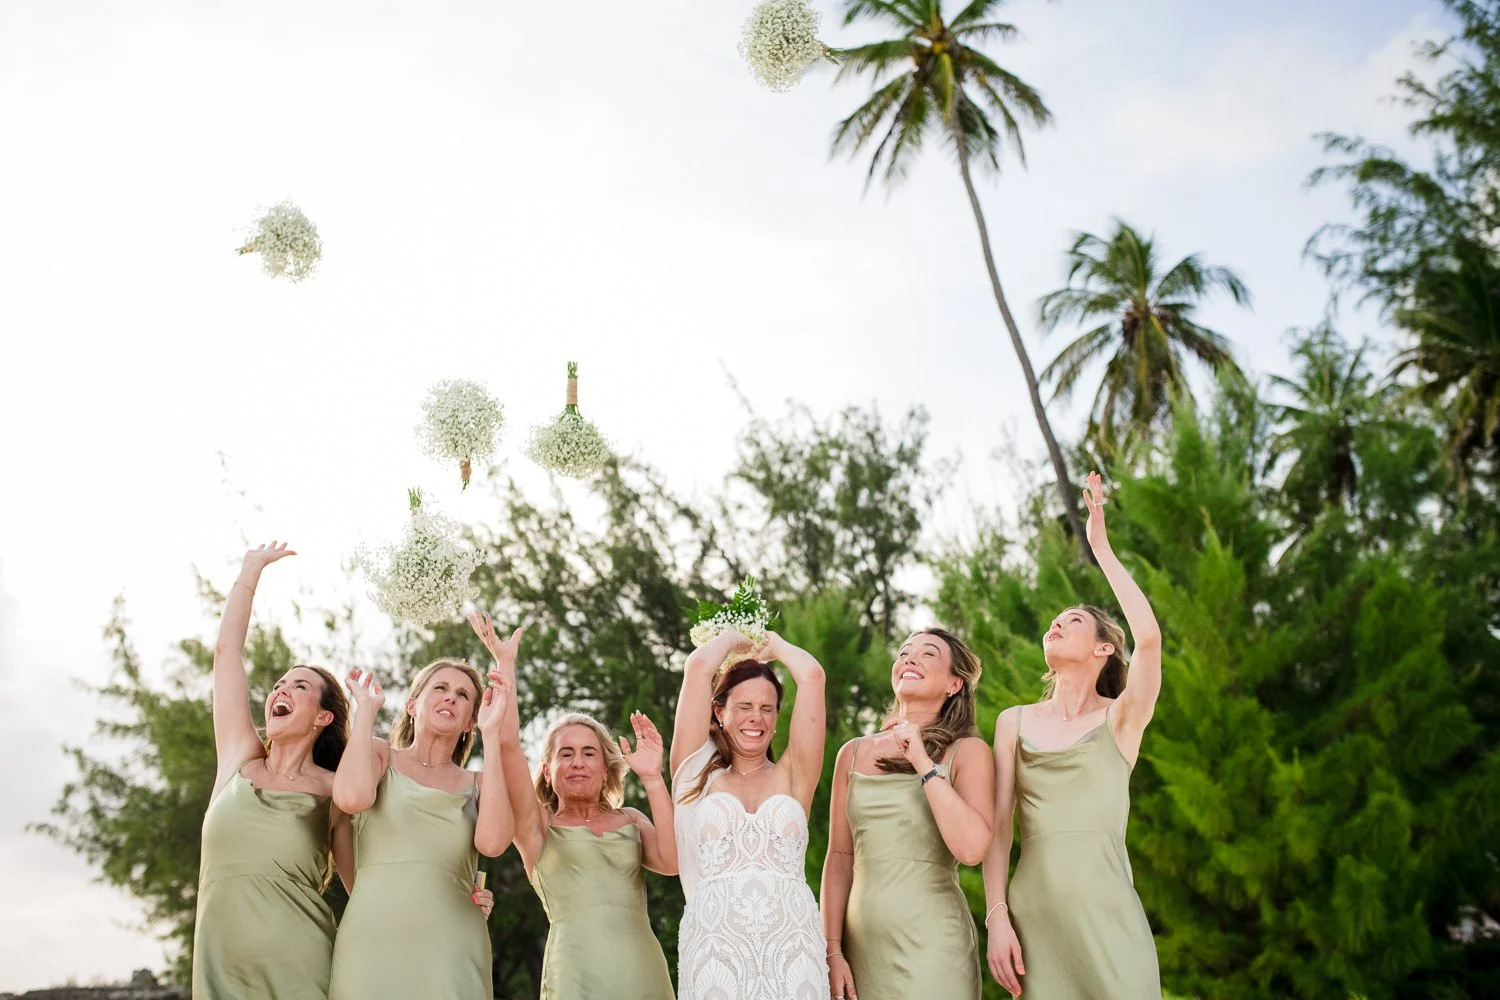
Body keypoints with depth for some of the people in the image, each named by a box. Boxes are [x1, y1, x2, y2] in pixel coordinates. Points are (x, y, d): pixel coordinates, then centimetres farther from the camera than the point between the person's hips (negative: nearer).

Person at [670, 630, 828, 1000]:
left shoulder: (791, 777, 13)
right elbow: (698, 667, 5)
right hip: (714, 952, -1)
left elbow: (812, 676, 7)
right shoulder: (696, 772, 11)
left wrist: (773, 644, 24)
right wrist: (734, 639, 24)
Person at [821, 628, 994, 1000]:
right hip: (862, 943, 3)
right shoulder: (854, 754, 8)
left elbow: (972, 848, -17)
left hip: (931, 945, -3)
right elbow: (840, 857, 8)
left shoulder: (967, 751, -2)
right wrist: (832, 950, 2)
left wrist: (923, 763, -15)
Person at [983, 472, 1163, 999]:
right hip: (1034, 913, 2)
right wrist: (997, 919, -3)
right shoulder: (1015, 722, 13)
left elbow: (1149, 636, -13)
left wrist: (1101, 547, -8)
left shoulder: (1120, 718, 5)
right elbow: (998, 826, 8)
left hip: (1108, 915, -2)